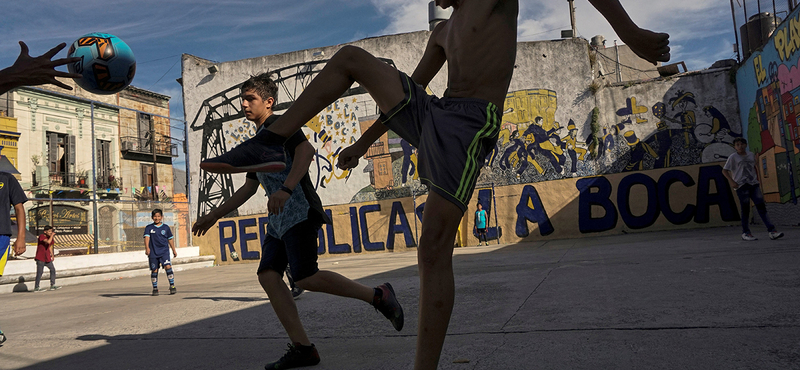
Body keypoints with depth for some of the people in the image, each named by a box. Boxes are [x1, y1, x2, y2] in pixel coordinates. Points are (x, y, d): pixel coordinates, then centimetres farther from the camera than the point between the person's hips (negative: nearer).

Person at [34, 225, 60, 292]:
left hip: (47, 258, 7)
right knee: (40, 272, -3)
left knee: (52, 269, 6)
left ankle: (52, 285, 12)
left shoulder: (50, 237, 9)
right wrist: (52, 235, -20)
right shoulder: (42, 236, -14)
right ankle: (36, 287, 7)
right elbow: (48, 242, -32)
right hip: (40, 258, -7)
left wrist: (52, 254, 14)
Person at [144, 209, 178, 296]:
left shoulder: (166, 227, 7)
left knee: (168, 266, -16)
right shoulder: (149, 228, 5)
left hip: (164, 251, 0)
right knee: (154, 270, 4)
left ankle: (172, 286, -10)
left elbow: (170, 239, 15)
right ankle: (155, 288, 17)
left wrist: (174, 250, 18)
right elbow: (147, 237, -7)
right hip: (153, 252, 1)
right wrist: (147, 248, -23)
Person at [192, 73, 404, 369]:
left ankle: (378, 296, -6)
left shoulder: (277, 125, 2)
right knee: (268, 275, -4)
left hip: (298, 210, -9)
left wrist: (285, 189, -30)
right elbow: (248, 188, 33)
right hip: (279, 219, 9)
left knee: (305, 277, -19)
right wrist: (214, 216, 32)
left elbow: (306, 150, -17)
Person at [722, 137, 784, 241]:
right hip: (741, 186, -5)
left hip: (753, 184, 5)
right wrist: (731, 181, -13)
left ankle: (772, 230, -4)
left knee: (761, 206, -2)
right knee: (745, 209, -3)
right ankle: (745, 233, 5)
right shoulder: (733, 157, -1)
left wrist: (757, 180, 20)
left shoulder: (751, 155, 14)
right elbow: (724, 171, -2)